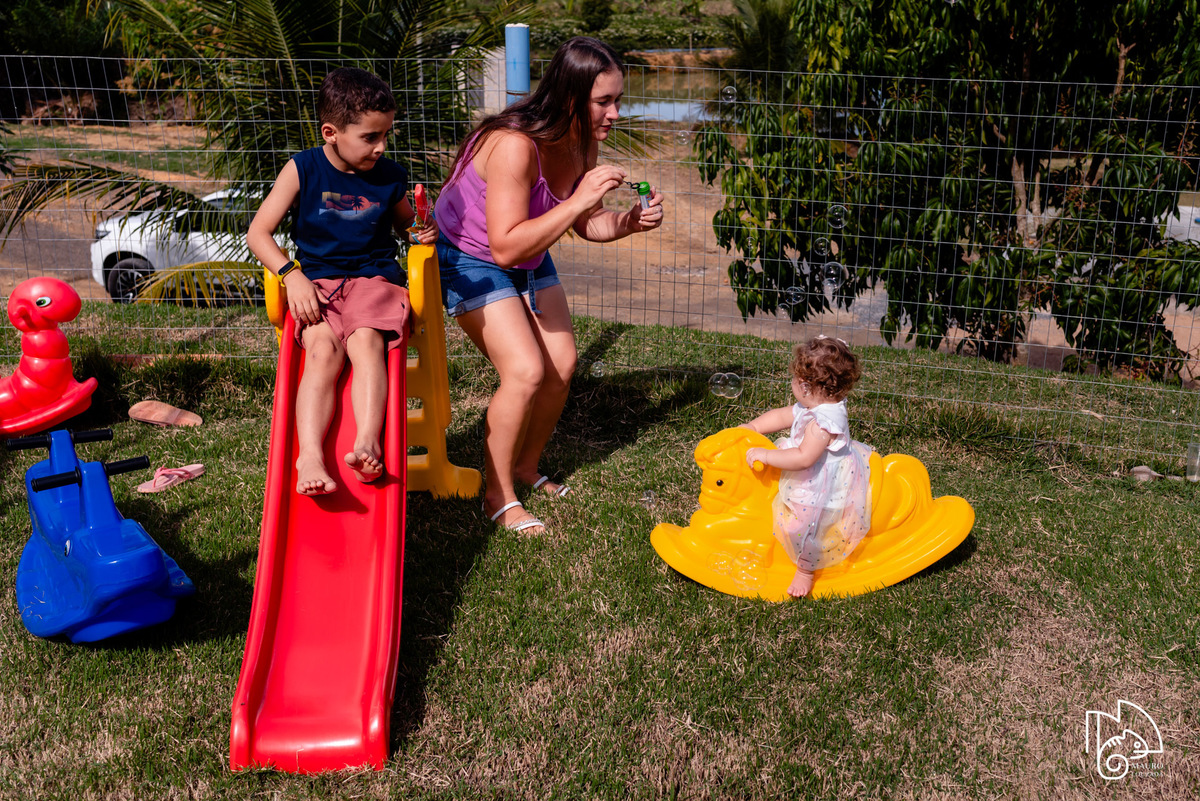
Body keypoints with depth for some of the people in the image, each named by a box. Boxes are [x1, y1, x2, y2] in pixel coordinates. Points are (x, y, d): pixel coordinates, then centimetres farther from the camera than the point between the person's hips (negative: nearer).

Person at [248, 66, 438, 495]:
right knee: (324, 348, -29)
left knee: (366, 340, -31)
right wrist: (292, 275, -14)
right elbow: (258, 232, 1)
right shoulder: (302, 170, 1)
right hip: (316, 282, -1)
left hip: (374, 278, 1)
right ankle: (309, 458, -38)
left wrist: (425, 231, 2)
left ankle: (367, 444, -44)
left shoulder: (391, 178, 8)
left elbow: (405, 223, 27)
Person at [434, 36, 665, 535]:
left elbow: (586, 224, 1)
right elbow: (505, 247, -38)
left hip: (530, 262, 8)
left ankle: (526, 465, 24)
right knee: (526, 371, -19)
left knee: (562, 365, 1)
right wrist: (578, 200, -40)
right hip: (470, 260, -7)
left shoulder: (584, 142, -10)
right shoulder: (514, 145, -35)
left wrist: (630, 222, -19)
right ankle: (499, 497, -2)